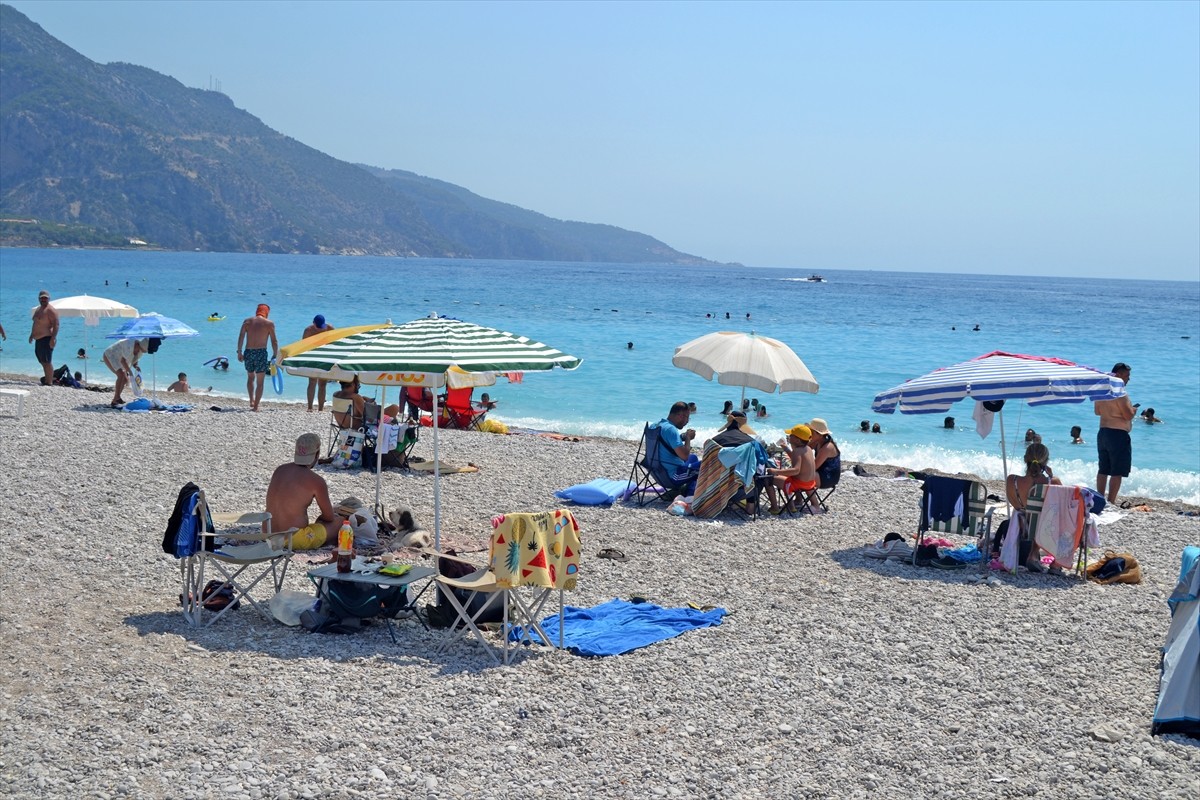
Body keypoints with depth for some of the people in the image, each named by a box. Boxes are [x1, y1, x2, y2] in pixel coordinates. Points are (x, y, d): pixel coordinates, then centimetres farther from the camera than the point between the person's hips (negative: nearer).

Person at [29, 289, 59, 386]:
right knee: (43, 361, 16)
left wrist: (53, 338, -25)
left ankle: (49, 382, -10)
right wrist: (32, 335, 27)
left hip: (46, 339, -10)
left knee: (47, 361, -11)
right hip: (38, 339, 10)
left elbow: (56, 325, -19)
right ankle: (47, 380, 26)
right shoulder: (38, 309, 19)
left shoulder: (50, 310, -12)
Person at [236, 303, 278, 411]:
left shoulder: (247, 321, 8)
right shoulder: (269, 323, 1)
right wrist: (275, 356, 3)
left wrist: (239, 352, -2)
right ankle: (255, 406, 1)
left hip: (248, 352, 3)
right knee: (260, 382, 5)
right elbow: (274, 341, -3)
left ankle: (251, 401, 18)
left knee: (250, 377, 25)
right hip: (261, 353, -3)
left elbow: (241, 337, -2)